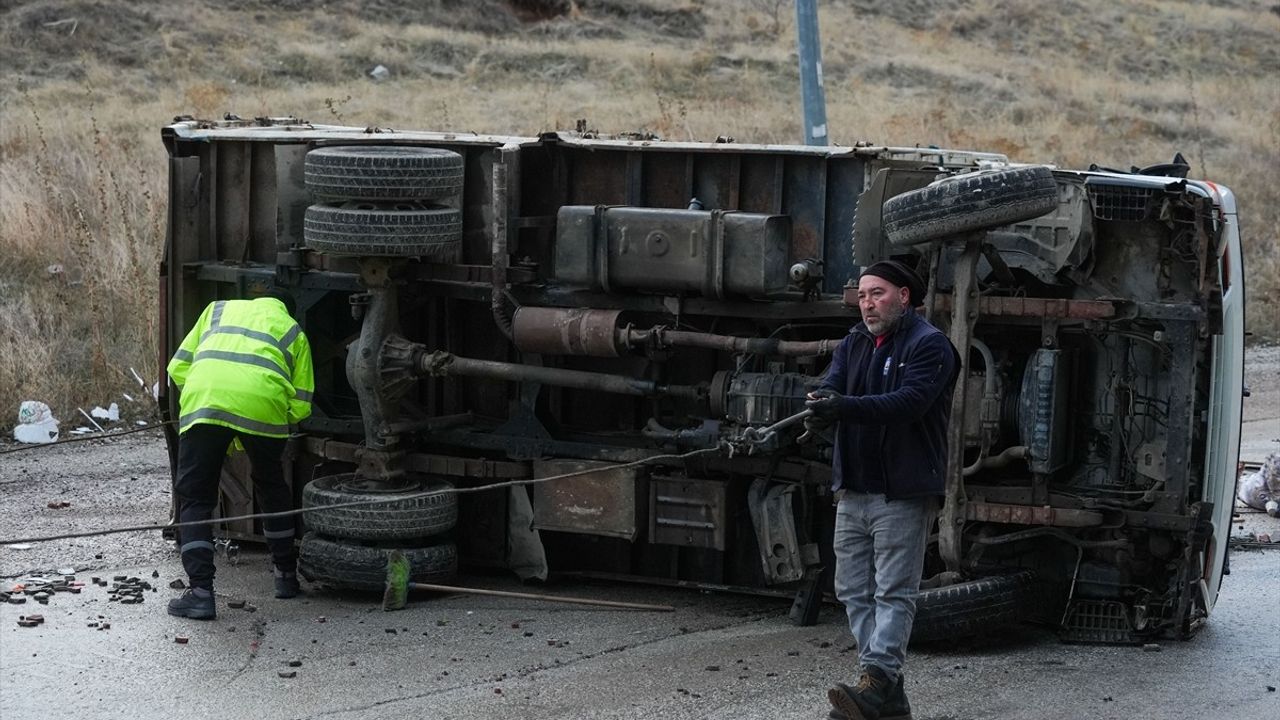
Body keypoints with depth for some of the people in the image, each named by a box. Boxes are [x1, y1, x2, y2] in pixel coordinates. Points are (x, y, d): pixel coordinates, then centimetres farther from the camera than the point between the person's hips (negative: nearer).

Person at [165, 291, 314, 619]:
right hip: (262, 402, 1)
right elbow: (300, 406, 18)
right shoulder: (293, 331, 29)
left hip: (204, 396, 0)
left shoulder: (219, 309, 34)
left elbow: (178, 367, 26)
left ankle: (201, 592, -6)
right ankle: (286, 576, 36)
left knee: (194, 497, 7)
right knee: (272, 489, 25)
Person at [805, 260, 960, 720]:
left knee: (893, 593, -9)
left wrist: (845, 407, -34)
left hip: (903, 493, -8)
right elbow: (830, 389, 0)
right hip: (853, 491, 8)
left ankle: (877, 682, -17)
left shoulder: (928, 345, -7)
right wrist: (819, 411, -26)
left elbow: (909, 401, -22)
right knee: (855, 592, 7)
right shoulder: (854, 344, 15)